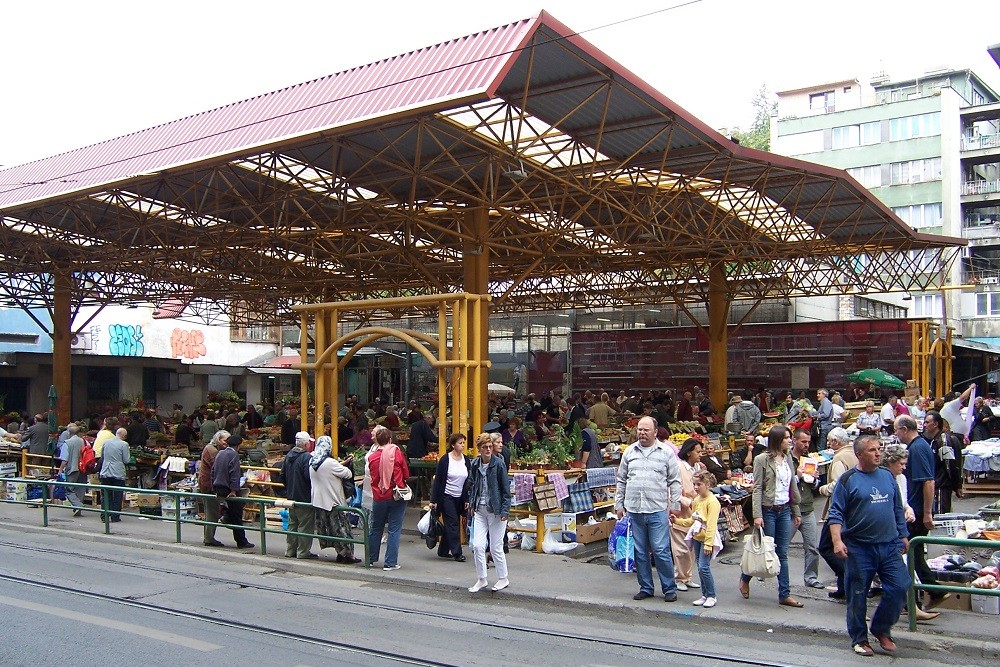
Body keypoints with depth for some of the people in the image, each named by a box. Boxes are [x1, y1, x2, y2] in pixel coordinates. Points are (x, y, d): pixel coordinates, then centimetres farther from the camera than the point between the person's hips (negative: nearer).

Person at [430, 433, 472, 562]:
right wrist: (433, 500, -10)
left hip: (459, 498, 5)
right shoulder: (445, 460, -9)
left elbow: (469, 481, 9)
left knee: (451, 525, 9)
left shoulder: (466, 460, 4)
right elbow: (437, 480, -8)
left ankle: (443, 550, 21)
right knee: (453, 524, -7)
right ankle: (457, 552, -5)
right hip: (446, 496, -5)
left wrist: (467, 500, 5)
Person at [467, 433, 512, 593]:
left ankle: (503, 579, 21)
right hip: (480, 510, 4)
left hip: (495, 510, -4)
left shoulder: (498, 463, -10)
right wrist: (472, 504, 5)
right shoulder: (475, 464, 3)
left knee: (496, 547, 3)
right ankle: (481, 579, 15)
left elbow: (506, 488, -9)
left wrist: (504, 510, -13)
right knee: (477, 545, 0)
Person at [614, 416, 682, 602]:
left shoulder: (666, 452, 2)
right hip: (633, 510, 3)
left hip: (657, 510, -3)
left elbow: (674, 481, 4)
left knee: (661, 551, -3)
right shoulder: (629, 452, 9)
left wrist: (675, 505, 0)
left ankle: (669, 588, 11)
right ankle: (646, 588, 20)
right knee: (639, 552, 9)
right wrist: (619, 504, 12)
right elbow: (621, 480, 15)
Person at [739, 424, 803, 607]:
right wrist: (757, 515, -18)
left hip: (785, 511, 6)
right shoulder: (762, 460, -9)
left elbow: (793, 487, 15)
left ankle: (784, 595, 12)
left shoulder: (788, 459, 9)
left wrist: (796, 512, 15)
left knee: (782, 554, 8)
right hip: (768, 510, -6)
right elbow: (757, 488, -12)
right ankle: (745, 578, 25)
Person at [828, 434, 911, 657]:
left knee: (899, 587, -2)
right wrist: (837, 540, -19)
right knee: (858, 595, 4)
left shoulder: (887, 476, 9)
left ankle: (881, 629, 20)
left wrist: (903, 535, 19)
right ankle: (859, 639, 20)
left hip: (889, 545, 4)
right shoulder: (848, 479, -6)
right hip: (860, 547, -4)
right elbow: (836, 513, -9)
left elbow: (898, 509, 18)